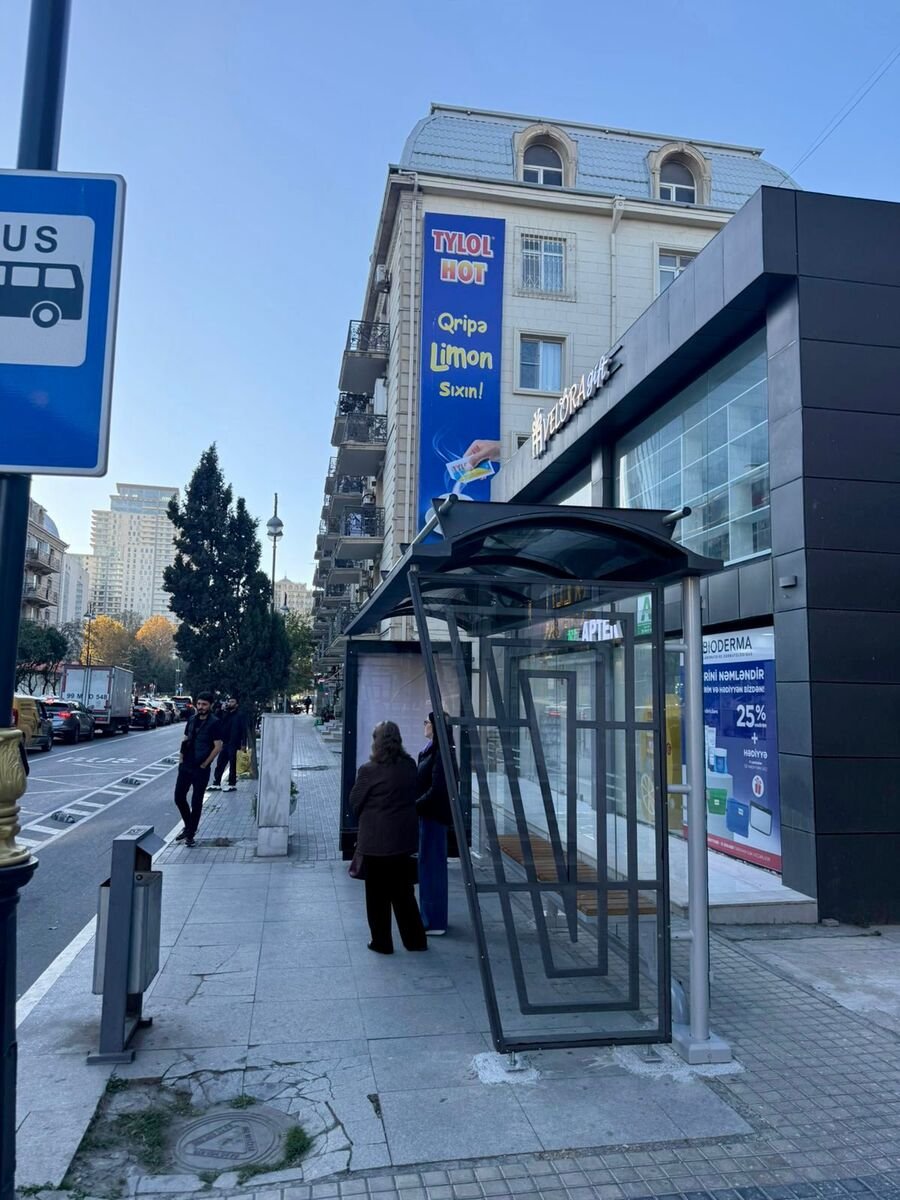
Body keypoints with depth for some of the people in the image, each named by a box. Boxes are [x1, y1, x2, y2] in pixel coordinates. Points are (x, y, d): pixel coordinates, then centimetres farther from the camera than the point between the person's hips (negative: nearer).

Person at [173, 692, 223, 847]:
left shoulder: (214, 723, -11)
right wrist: (181, 758, 7)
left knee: (196, 802, 3)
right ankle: (188, 826, 29)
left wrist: (204, 764, -12)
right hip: (185, 766, 6)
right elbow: (185, 740, 16)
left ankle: (191, 834, 15)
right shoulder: (192, 720, 8)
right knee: (179, 797, 9)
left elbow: (218, 746, -14)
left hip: (201, 769, -6)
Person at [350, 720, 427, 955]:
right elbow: (413, 796, 7)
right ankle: (415, 939, 23)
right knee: (403, 891, 17)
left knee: (377, 894, 10)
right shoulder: (410, 766, -3)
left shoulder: (369, 770, -18)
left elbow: (354, 801, -8)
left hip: (376, 839, -5)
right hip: (404, 837, 5)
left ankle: (382, 942, 18)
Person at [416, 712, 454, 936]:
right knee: (428, 864, 16)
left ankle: (434, 922, 8)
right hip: (427, 814, 10)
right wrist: (416, 805, 7)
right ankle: (431, 917, 28)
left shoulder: (440, 754, -19)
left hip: (433, 816, -10)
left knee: (431, 865, -2)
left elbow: (436, 789, -23)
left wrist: (415, 806, -17)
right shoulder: (430, 751, 11)